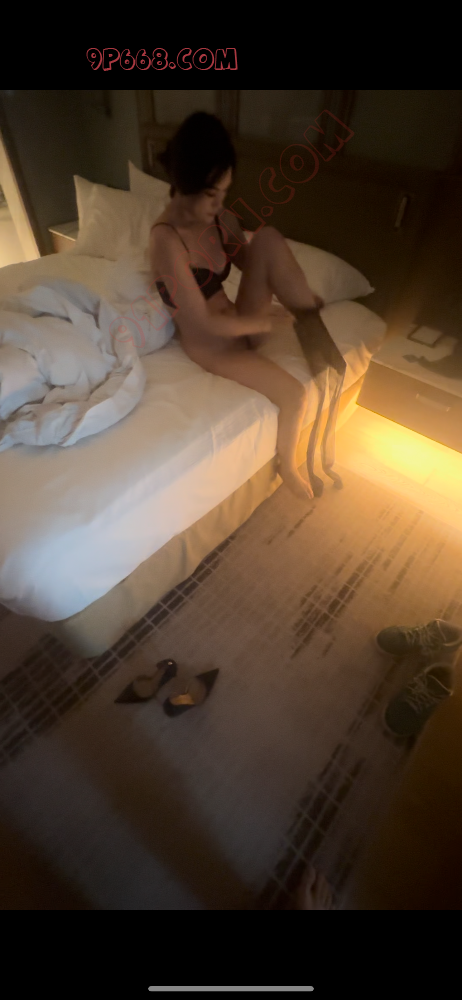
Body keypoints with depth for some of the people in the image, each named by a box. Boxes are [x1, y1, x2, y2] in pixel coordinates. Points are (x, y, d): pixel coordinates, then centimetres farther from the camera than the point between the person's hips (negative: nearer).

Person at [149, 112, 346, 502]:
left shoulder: (222, 221, 0)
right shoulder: (167, 240, -23)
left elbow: (254, 265, 12)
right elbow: (206, 323, -24)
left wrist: (299, 306, -4)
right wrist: (266, 322, -15)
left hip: (240, 324, 7)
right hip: (211, 345, -6)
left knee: (268, 236, -15)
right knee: (294, 394, -23)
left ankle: (315, 331, -16)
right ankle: (287, 464, 7)